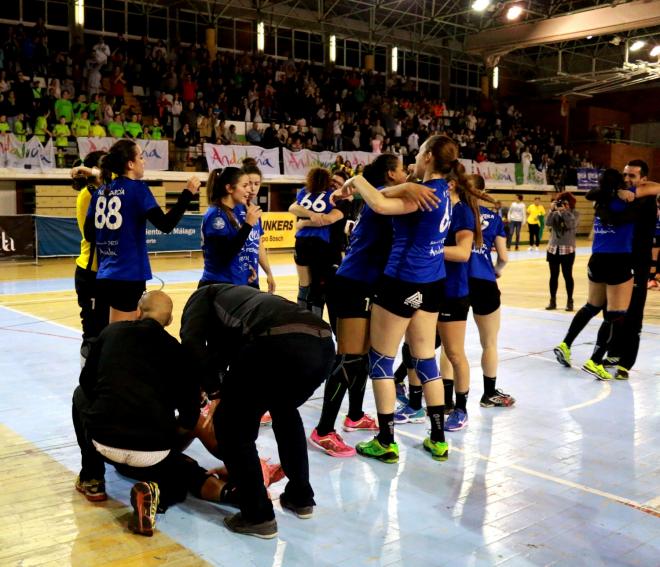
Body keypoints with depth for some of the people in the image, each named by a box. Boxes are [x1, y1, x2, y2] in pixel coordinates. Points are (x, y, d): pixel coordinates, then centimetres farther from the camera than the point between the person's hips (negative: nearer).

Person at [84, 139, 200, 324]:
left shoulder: (101, 191, 9)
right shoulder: (137, 188, -9)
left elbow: (89, 234, 11)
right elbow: (165, 224, -17)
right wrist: (187, 193, -10)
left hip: (105, 276, 7)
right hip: (128, 278, -7)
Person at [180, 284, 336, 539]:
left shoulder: (204, 296, 29)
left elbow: (192, 343, 7)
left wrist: (212, 388, 19)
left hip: (277, 343, -7)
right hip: (323, 343, 7)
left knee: (232, 426, 17)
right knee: (285, 411, 36)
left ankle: (258, 516, 20)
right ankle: (301, 498, 41)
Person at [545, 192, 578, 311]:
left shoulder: (575, 214, 0)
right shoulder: (555, 213, 6)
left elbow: (571, 225, -18)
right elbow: (549, 223, -10)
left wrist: (564, 211, -19)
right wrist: (551, 210, -18)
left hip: (567, 249, -3)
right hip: (553, 248, 3)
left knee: (567, 275, -1)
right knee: (553, 275, 7)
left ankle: (570, 301, 7)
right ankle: (552, 301, 13)